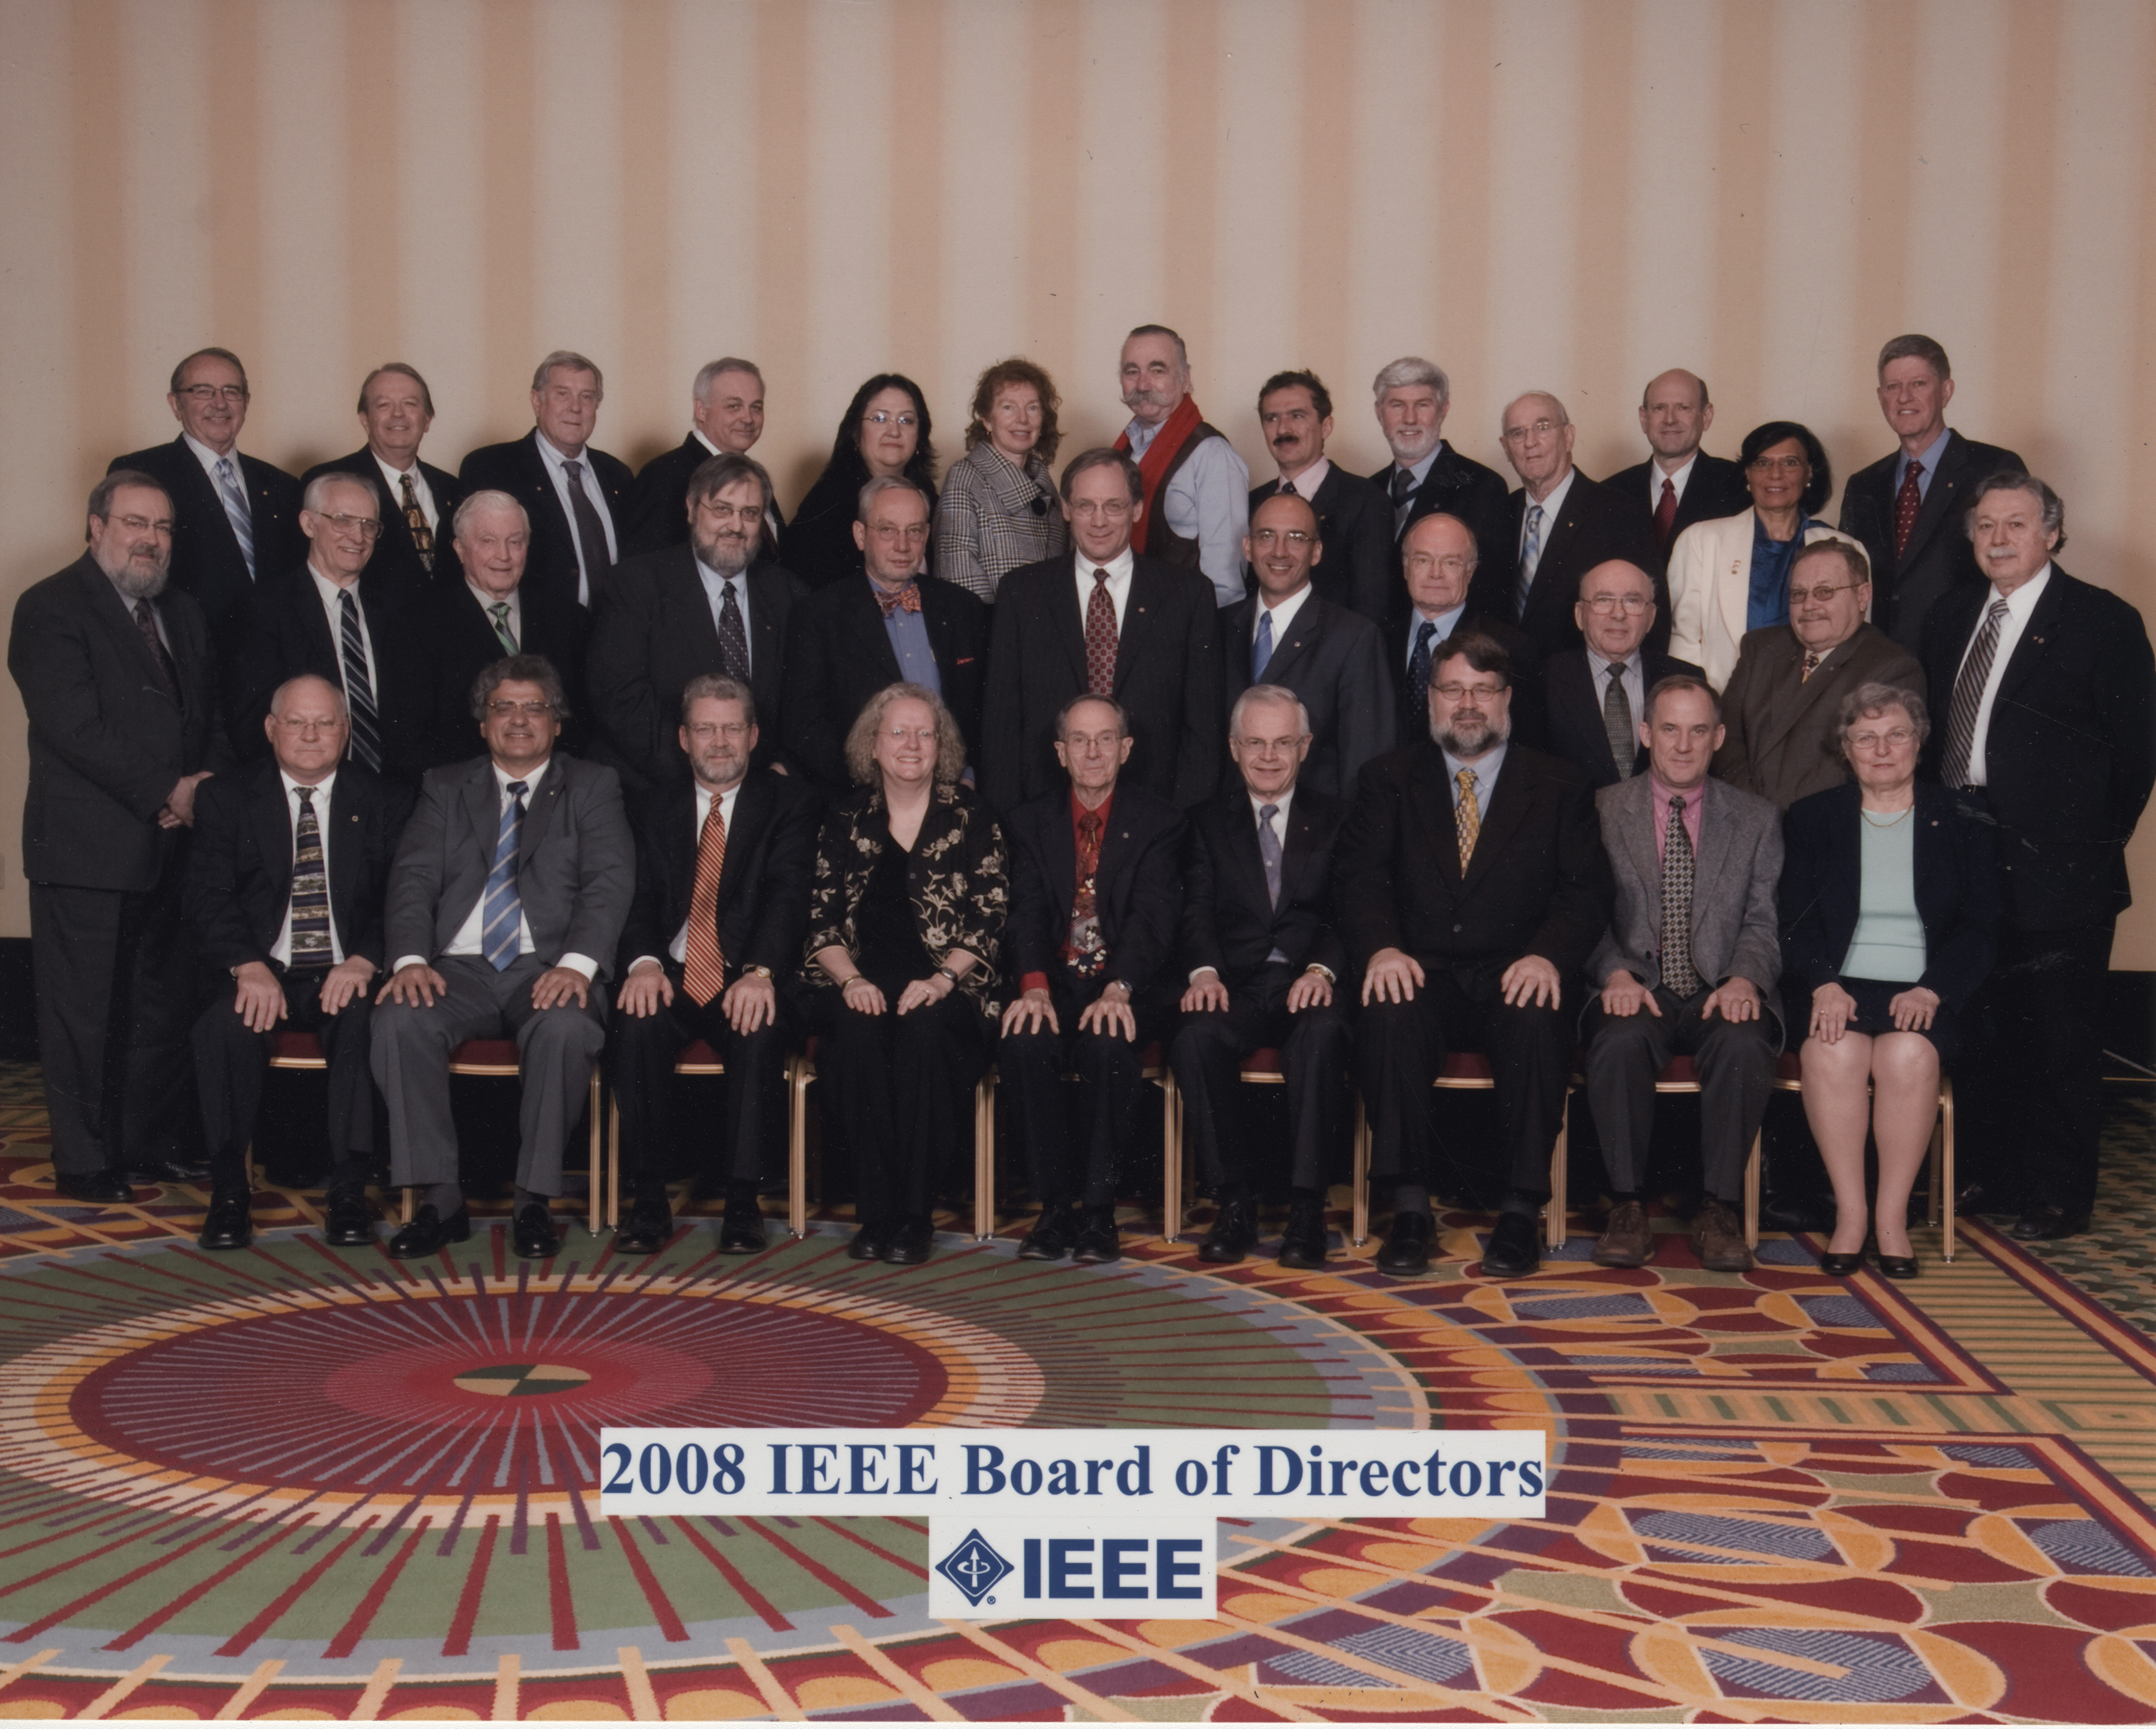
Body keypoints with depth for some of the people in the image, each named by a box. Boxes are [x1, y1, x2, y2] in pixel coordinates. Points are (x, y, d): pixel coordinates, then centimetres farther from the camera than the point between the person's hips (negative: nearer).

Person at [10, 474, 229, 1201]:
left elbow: (215, 716, 18)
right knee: (84, 1012, 0)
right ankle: (85, 1162, 8)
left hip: (173, 843, 7)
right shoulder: (51, 608, -6)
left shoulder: (183, 613, 18)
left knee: (164, 1006, 11)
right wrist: (167, 792, -16)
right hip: (89, 848, -7)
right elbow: (75, 728, -16)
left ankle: (154, 1145, 21)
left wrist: (209, 782, -3)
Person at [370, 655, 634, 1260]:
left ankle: (534, 1202, -22)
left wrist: (577, 964, -20)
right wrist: (411, 959, -14)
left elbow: (610, 883, -2)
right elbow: (413, 879, 7)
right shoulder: (445, 789, 20)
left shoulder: (593, 788, 13)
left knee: (566, 1028, -36)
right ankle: (442, 1201, -20)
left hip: (549, 969, -2)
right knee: (399, 1021, -30)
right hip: (460, 969, 2)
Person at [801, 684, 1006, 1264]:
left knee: (924, 1031, -34)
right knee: (859, 1034, -32)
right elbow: (821, 920, 7)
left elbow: (988, 922, 1)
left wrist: (941, 981, -14)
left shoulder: (970, 818, 7)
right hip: (860, 983, 1)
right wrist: (852, 980, -11)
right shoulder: (847, 819, 12)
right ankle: (876, 1213, -26)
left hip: (942, 986, -1)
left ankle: (914, 1214, -28)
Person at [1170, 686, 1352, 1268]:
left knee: (1322, 1035, -36)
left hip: (1311, 984, -1)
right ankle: (1236, 1201, -22)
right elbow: (1198, 909, 5)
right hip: (1237, 985, 1)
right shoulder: (1208, 822, 18)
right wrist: (1205, 970, -17)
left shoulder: (1337, 819, 15)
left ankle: (1307, 1207, -29)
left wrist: (1323, 968, -19)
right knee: (1195, 1039, -32)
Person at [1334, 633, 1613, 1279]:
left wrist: (1549, 955, -18)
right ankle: (1410, 1207, -26)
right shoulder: (1387, 780, 15)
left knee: (1536, 1021, -35)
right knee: (1391, 1014, -34)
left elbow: (1586, 891, 3)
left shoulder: (1559, 786, 13)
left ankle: (1520, 1212, -26)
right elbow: (1358, 874, 2)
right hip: (1421, 973, 1)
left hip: (1514, 978, 0)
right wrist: (1381, 947, -19)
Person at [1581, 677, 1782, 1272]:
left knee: (1744, 1044, -33)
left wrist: (1745, 979, -15)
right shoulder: (1603, 811, 10)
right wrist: (1615, 973, -16)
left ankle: (1720, 1211, -22)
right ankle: (1628, 1207, -23)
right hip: (1637, 992, 0)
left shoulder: (1758, 819, 14)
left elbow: (1764, 921, 6)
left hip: (1722, 997, 1)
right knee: (1620, 1039, -34)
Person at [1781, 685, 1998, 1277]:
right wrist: (1823, 984, -13)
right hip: (1839, 987, 1)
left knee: (1909, 1053, -33)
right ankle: (1849, 1212, -23)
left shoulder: (1962, 824, 10)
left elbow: (1980, 926, 4)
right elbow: (1795, 921, 6)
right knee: (1833, 1051, -32)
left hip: (1925, 992, 0)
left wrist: (1932, 990, -13)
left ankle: (1893, 1215, -21)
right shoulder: (1811, 819, 14)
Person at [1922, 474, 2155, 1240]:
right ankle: (1992, 1176, 26)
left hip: (2056, 873, -6)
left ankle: (2058, 1197, 11)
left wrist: (2095, 846, -5)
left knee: (2059, 1041, 2)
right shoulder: (1953, 614, 13)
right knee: (1983, 1030, 14)